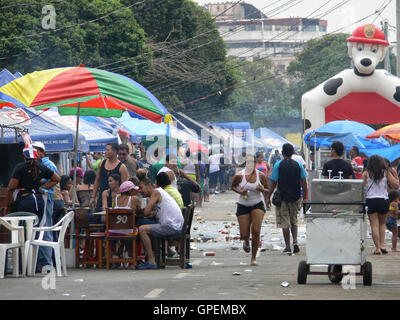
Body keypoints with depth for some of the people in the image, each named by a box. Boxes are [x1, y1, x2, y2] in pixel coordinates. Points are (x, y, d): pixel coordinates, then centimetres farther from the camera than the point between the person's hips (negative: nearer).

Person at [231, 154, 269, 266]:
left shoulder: (261, 175, -6)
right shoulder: (239, 176, -8)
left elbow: (267, 190, 5)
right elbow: (233, 186, 9)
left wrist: (261, 190, -18)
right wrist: (240, 191, -11)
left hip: (257, 205, 0)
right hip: (243, 206, 0)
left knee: (256, 230, -17)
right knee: (244, 235, -1)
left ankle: (254, 257, -3)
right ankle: (247, 241, 40)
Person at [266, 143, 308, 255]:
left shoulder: (278, 165, -7)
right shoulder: (298, 165, 1)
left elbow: (273, 182, -7)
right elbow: (304, 182, 2)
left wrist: (268, 197, 1)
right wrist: (304, 197, 11)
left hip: (283, 196, -3)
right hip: (296, 197, 3)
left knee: (285, 223, 3)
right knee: (294, 221, 18)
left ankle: (287, 247, 3)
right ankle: (295, 242, 1)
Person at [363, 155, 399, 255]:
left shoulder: (366, 174, -1)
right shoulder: (386, 173, 2)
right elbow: (396, 185, 0)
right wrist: (394, 174, 13)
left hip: (370, 200, -2)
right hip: (384, 200, 2)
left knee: (374, 225, 2)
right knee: (382, 223, 19)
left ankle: (377, 248, -3)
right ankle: (382, 245, 6)